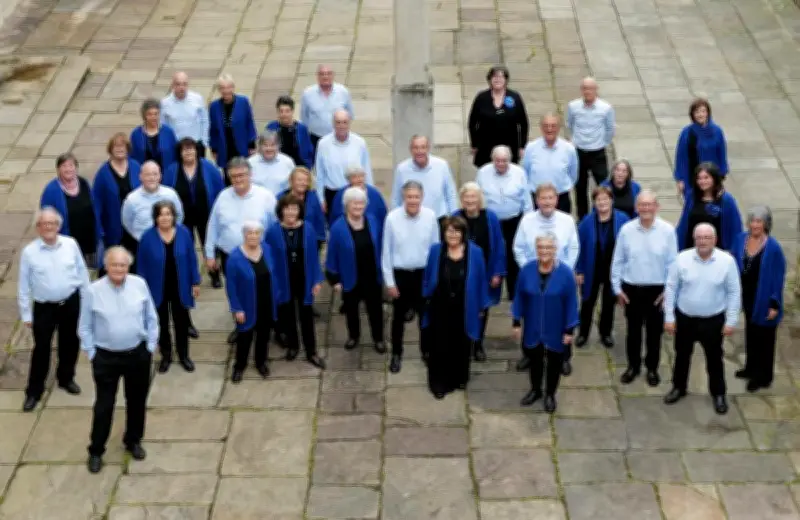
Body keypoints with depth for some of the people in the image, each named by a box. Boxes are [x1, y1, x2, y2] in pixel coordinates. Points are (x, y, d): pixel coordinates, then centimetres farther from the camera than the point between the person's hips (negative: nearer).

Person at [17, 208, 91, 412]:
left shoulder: (71, 244, -9)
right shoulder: (29, 252, -14)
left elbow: (82, 272, 2)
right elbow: (23, 286, -7)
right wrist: (26, 314, -4)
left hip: (71, 303, 2)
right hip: (44, 307, -2)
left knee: (69, 344, 18)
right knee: (41, 348, 6)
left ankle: (66, 378, 42)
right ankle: (34, 391, 20)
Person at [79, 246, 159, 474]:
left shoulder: (140, 285, -9)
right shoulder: (93, 291, -16)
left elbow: (151, 318, 3)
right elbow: (85, 328, -6)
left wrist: (150, 346, 3)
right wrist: (92, 354, -5)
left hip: (138, 354, 3)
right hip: (106, 357, -3)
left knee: (137, 401, 18)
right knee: (104, 405, 6)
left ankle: (133, 441, 40)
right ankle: (96, 451, 23)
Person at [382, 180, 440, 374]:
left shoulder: (430, 216, -13)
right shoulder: (392, 218, -17)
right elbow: (386, 252, -8)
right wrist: (389, 282, -6)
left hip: (424, 273, 1)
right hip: (400, 273, -1)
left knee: (425, 314, 16)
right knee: (399, 316, 14)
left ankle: (426, 350, 37)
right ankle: (396, 354, 31)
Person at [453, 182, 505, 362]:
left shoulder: (490, 218, -11)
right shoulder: (455, 218, -11)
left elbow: (499, 246, -6)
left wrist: (498, 273, -8)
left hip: (485, 271, 1)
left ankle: (478, 345, 33)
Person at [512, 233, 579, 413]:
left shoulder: (565, 273, -18)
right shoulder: (527, 270, -12)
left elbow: (571, 303, -12)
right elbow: (519, 297, -2)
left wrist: (570, 329, -10)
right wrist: (517, 322, 0)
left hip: (556, 329, -2)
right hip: (532, 328, 2)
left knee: (554, 361, 16)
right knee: (534, 359, 20)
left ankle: (550, 394, 36)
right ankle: (535, 390, 43)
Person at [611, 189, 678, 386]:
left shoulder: (667, 230, -13)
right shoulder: (626, 230, -10)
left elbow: (672, 263, -6)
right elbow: (618, 261, -1)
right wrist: (617, 288, 1)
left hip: (657, 289, -1)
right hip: (631, 288, 1)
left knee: (654, 331, 14)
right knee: (633, 330, 15)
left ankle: (652, 368, 32)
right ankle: (633, 366, 33)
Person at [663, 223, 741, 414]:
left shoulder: (727, 261, -13)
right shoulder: (682, 259, -11)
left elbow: (734, 292, -6)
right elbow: (671, 288, -3)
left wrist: (731, 320, -6)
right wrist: (669, 317, -3)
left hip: (713, 320, -1)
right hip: (684, 318, 1)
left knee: (714, 358, 12)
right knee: (682, 355, 17)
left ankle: (718, 394, 30)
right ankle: (679, 387, 38)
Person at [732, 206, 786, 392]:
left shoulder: (773, 247, -23)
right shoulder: (741, 239, -7)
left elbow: (779, 278, -17)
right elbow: (734, 266, 4)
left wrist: (774, 304, -16)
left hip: (764, 300, -6)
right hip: (747, 296, 6)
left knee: (764, 338, 10)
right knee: (750, 333, 24)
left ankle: (763, 377, 26)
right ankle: (751, 368, 43)